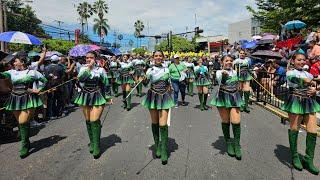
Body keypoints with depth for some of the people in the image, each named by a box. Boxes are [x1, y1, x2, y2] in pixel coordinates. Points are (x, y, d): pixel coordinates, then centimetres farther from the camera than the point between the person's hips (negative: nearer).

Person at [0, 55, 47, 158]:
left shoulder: (31, 72, 1)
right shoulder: (12, 72, 10)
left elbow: (44, 80, 6)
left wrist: (38, 89, -1)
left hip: (28, 100, -4)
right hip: (15, 100, 5)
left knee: (23, 123, -12)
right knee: (20, 123, 11)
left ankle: (25, 146, 0)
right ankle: (26, 142, 27)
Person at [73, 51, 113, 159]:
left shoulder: (100, 70, -2)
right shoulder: (83, 68, 4)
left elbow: (106, 84, 4)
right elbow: (80, 79, -16)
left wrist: (108, 97, 4)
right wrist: (88, 68, -15)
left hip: (98, 97, -3)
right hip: (85, 97, 3)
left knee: (94, 121, -12)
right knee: (88, 121, 9)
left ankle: (96, 147, -4)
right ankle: (92, 143, 26)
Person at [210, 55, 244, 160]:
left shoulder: (235, 72, 12)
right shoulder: (219, 72, -2)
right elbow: (221, 83, -25)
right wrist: (224, 75, -42)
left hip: (234, 97, 3)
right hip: (223, 97, -3)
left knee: (236, 121, -8)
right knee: (225, 122, 3)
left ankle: (237, 145, 5)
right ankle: (229, 144, 20)